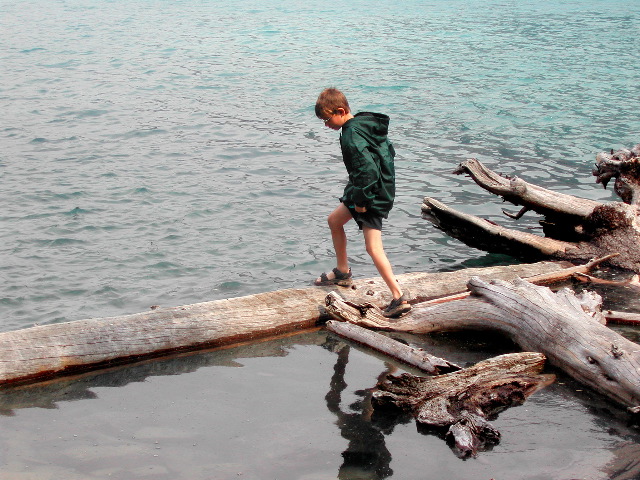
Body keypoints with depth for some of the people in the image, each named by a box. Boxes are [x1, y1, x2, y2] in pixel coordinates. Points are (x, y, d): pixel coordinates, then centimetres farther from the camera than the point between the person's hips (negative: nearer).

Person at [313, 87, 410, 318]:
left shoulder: (352, 135, -23)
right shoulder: (365, 123, 7)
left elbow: (367, 169, -30)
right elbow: (389, 151, 16)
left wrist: (361, 200, -20)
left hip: (372, 195, -11)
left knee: (373, 247, -6)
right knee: (334, 220, 20)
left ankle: (399, 298, -3)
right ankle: (342, 272, 33)